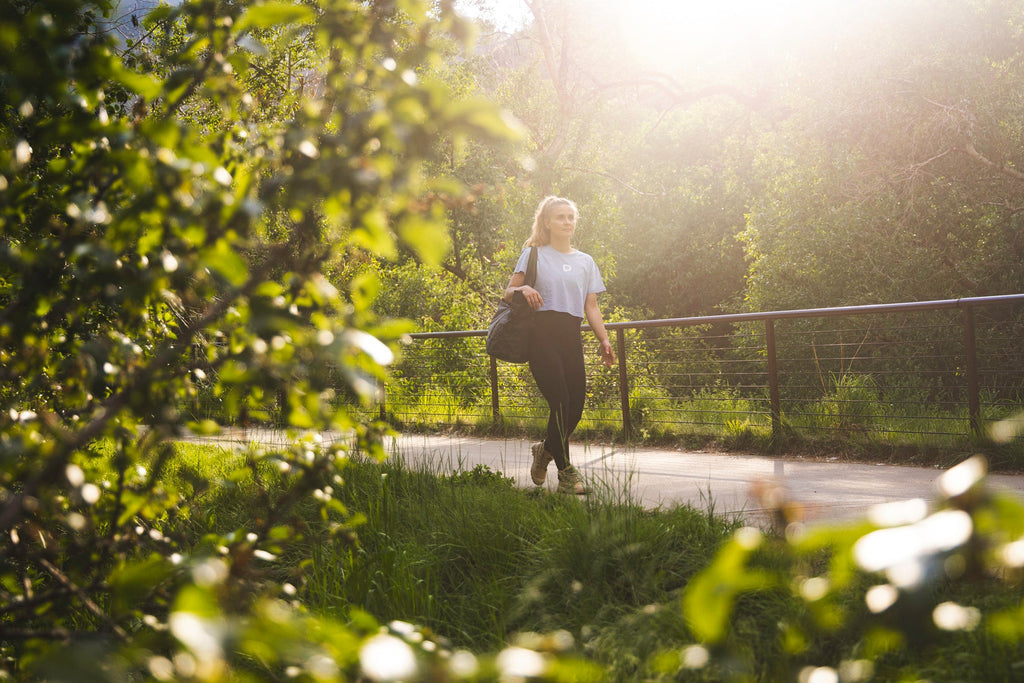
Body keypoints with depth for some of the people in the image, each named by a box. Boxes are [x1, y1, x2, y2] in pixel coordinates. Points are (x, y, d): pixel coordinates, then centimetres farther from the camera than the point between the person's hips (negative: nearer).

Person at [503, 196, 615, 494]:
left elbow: (591, 307, 15)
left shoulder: (585, 262, 19)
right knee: (560, 402, -13)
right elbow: (508, 293, 6)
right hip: (542, 333, -4)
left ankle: (546, 450, 25)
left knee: (576, 405, -3)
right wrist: (523, 288, -17)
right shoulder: (534, 255, 8)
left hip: (572, 336, 4)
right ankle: (565, 472, -4)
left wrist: (604, 340, 3)